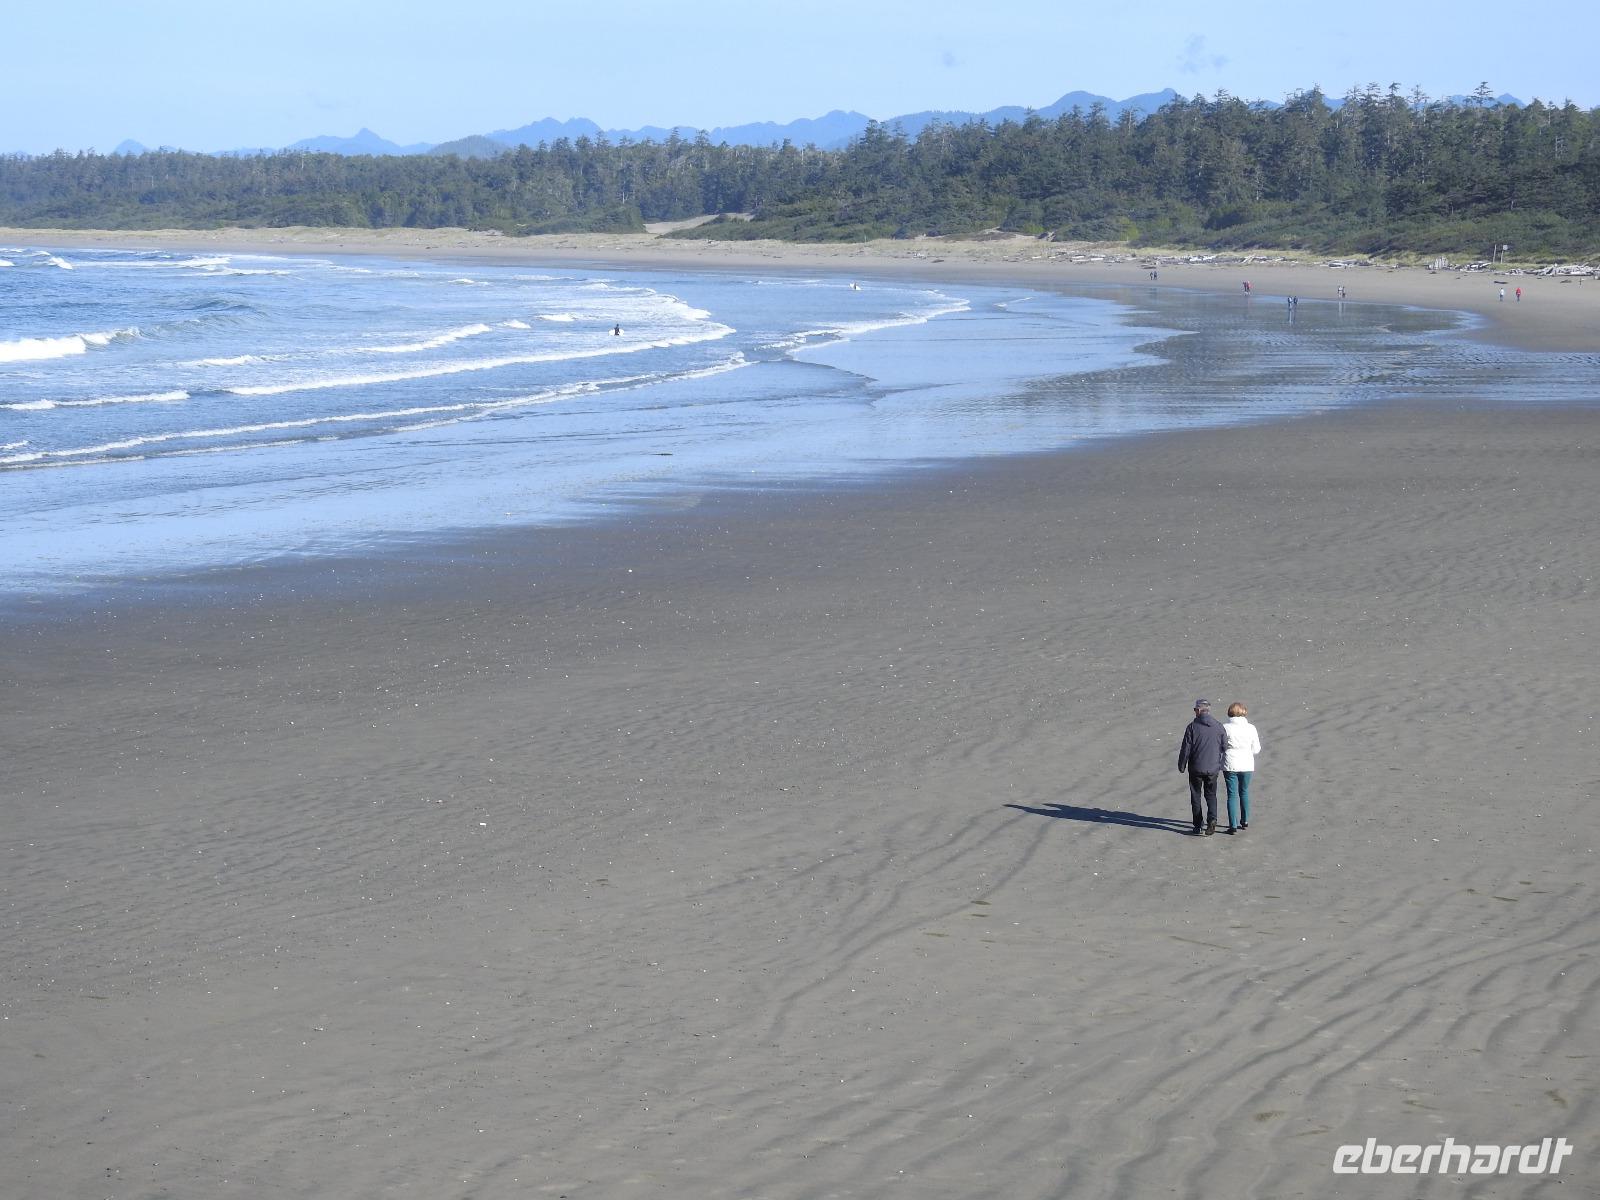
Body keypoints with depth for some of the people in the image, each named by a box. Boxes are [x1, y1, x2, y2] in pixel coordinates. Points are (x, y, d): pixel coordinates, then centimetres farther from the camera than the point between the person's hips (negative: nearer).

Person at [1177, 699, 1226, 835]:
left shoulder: (1192, 727, -10)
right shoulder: (1218, 726, 0)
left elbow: (1186, 749, -8)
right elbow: (1223, 747, 6)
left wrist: (1182, 766, 4)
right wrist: (1220, 764, 19)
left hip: (1196, 768, -3)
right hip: (1213, 768, 3)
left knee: (1196, 796, 10)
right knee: (1211, 795, 13)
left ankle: (1197, 826, 11)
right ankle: (1212, 819, -10)